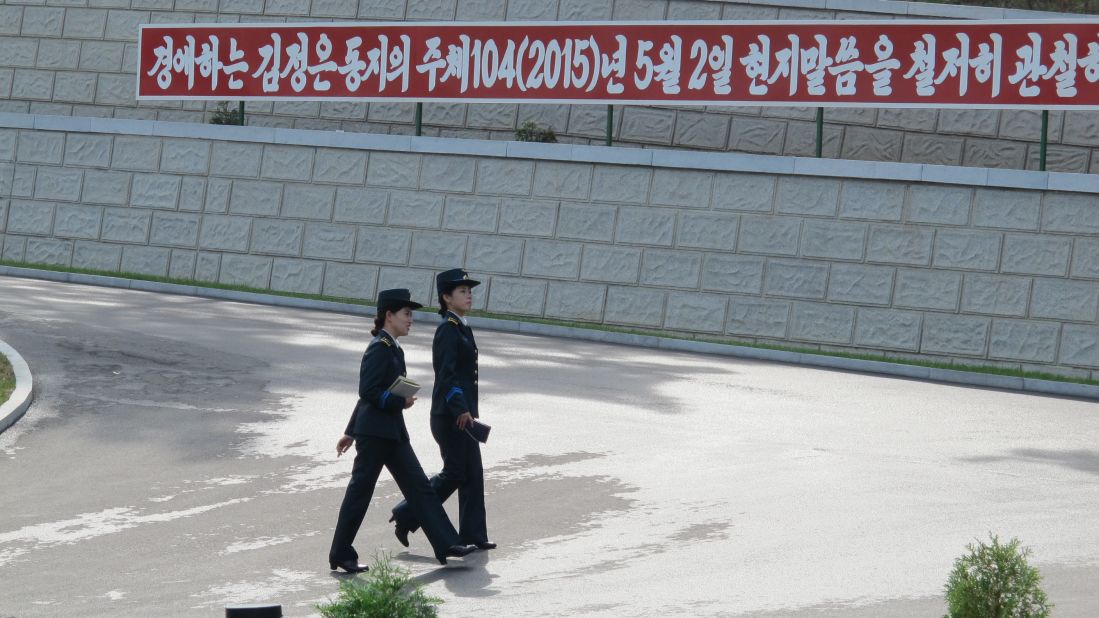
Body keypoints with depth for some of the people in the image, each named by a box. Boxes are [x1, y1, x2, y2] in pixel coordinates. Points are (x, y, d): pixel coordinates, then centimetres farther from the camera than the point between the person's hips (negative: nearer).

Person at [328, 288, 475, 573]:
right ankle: (341, 555, 7)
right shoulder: (379, 348, -13)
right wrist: (400, 402, -17)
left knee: (419, 487, 5)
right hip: (374, 432, -10)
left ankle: (446, 544, 3)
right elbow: (368, 391, -20)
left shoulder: (394, 349, 16)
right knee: (360, 491, -2)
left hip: (393, 432, 10)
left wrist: (351, 432, 23)